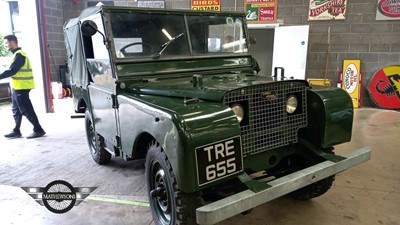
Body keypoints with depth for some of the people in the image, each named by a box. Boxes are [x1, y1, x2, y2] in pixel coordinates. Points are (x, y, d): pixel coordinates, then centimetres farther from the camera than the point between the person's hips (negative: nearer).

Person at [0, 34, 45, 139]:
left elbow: (11, 71, -20)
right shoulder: (17, 54, 18)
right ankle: (16, 131, 22)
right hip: (17, 87, 10)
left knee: (26, 110, -6)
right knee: (16, 110, 14)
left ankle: (38, 130, 0)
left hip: (21, 88, -10)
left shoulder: (19, 55, -14)